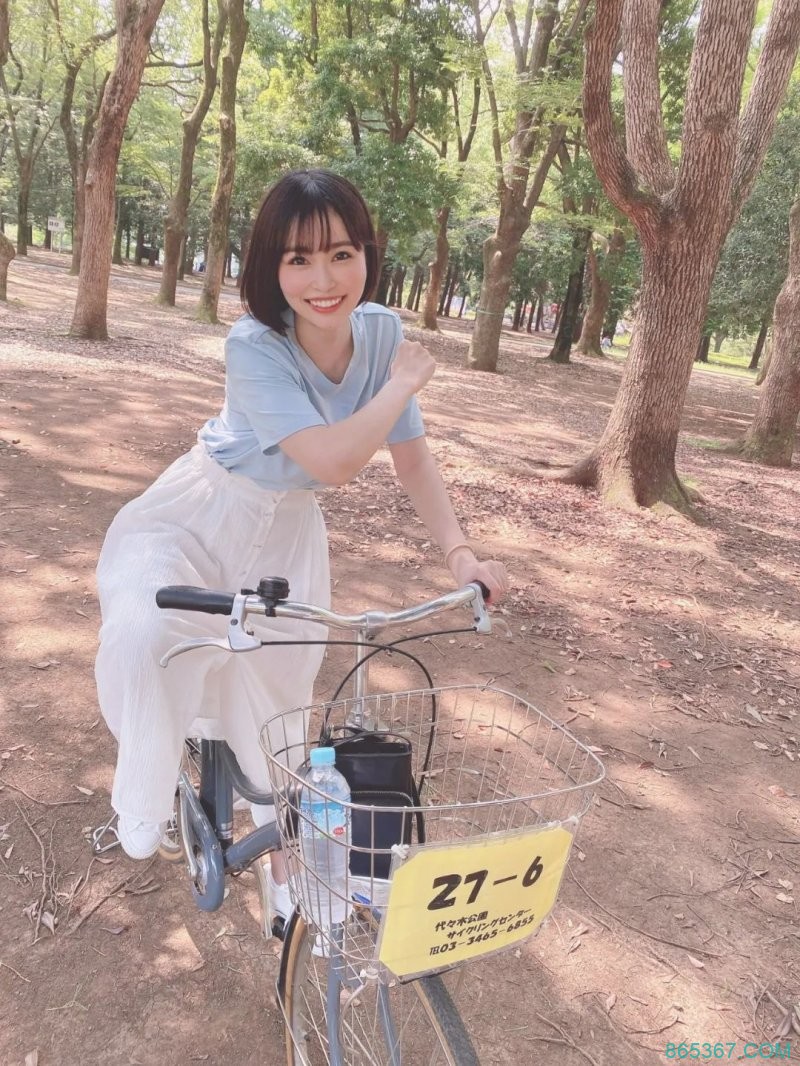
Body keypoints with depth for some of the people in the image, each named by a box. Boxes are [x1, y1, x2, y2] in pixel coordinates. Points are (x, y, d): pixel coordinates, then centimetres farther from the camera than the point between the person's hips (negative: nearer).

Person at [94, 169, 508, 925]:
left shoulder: (381, 331, -14)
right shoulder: (254, 346, -30)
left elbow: (413, 462, -9)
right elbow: (333, 462, -39)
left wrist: (459, 552, -22)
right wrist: (404, 383, -26)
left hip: (284, 535, 4)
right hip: (196, 519, -3)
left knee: (277, 700, 12)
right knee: (143, 634, -33)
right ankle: (146, 802, -3)